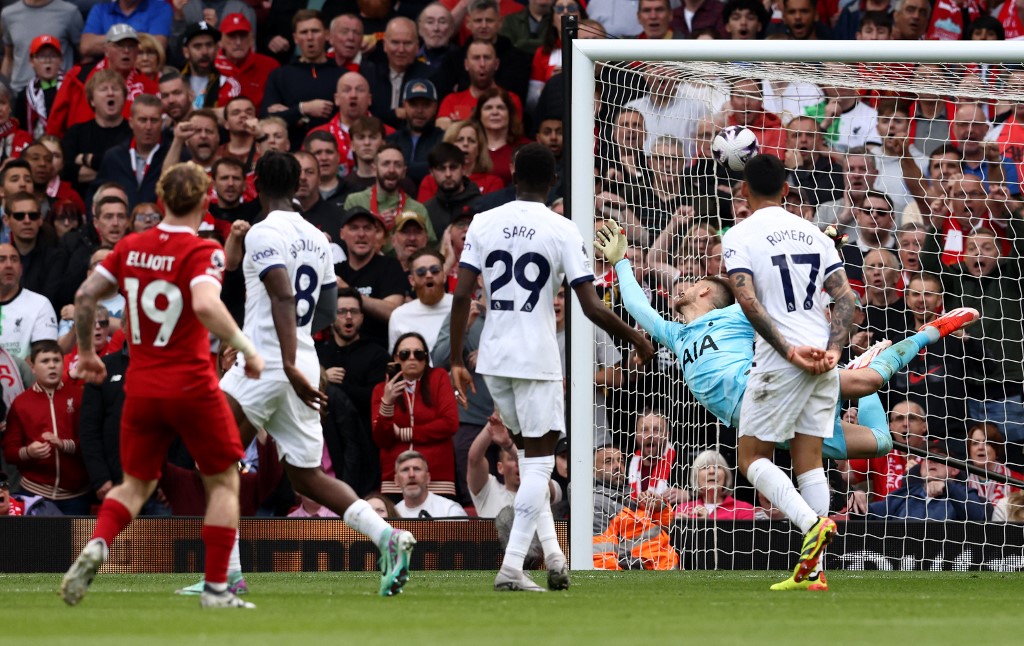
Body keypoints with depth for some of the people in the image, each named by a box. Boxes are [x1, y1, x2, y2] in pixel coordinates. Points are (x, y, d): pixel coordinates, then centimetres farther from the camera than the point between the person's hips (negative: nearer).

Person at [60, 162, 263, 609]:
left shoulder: (130, 248, 3)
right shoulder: (202, 252, -13)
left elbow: (84, 295, 5)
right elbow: (206, 306, -30)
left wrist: (86, 352, 18)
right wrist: (247, 348, -20)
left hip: (141, 387, 5)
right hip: (191, 386, -5)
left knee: (136, 485, 18)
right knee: (223, 482, 13)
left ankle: (95, 547, -12)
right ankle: (216, 588, 7)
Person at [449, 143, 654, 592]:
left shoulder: (484, 223, 2)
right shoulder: (562, 231, -6)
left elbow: (462, 295, -3)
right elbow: (592, 307, -9)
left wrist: (456, 360, 5)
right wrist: (637, 340, 6)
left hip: (493, 358, 4)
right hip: (537, 360, -4)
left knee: (528, 452, 19)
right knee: (539, 460, 2)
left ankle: (551, 551, 12)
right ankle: (512, 566, -7)